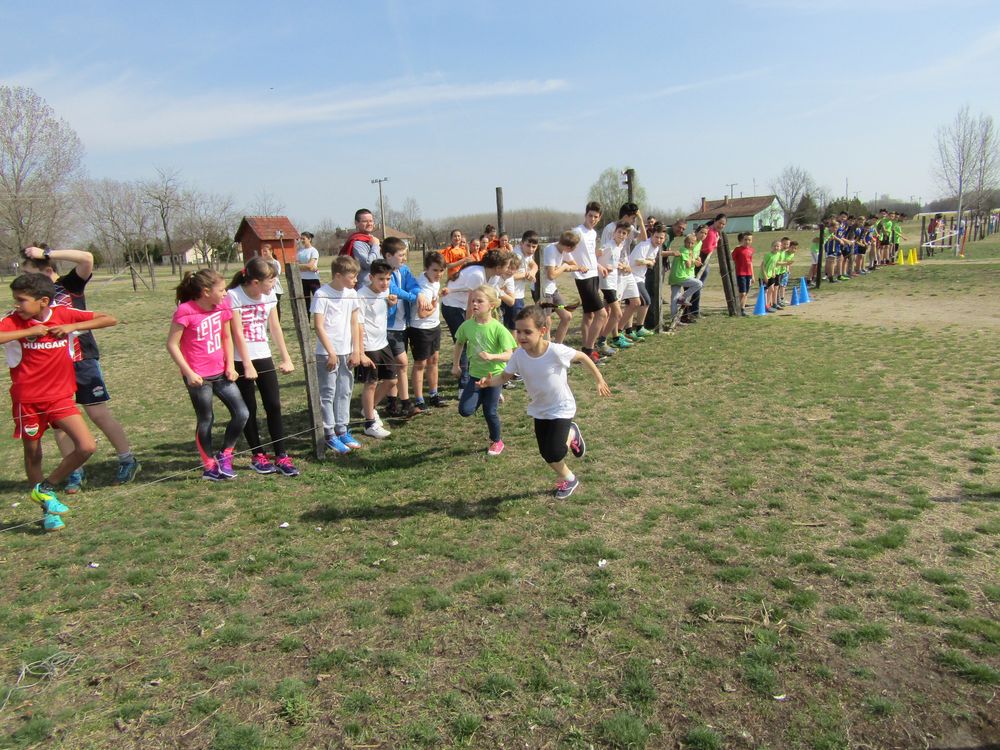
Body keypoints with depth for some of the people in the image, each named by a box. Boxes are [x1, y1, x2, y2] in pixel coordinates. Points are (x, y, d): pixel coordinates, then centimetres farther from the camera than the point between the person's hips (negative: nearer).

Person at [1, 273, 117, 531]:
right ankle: (48, 509, 31)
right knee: (32, 454, 11)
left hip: (60, 396, 1)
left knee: (87, 447, -11)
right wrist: (28, 331, -24)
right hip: (27, 400, -1)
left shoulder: (64, 314, -5)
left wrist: (73, 327, -15)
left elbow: (110, 320, -6)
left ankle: (45, 488, 13)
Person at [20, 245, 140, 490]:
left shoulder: (70, 284, -4)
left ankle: (128, 461, 13)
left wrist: (45, 253, -20)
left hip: (83, 360, -4)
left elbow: (87, 258, -21)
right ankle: (75, 472, 16)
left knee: (99, 414, -1)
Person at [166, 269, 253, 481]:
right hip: (198, 377, -6)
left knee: (242, 413, 2)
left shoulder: (223, 307, 1)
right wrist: (188, 373, -16)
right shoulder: (186, 311, -16)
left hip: (220, 373, 6)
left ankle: (225, 456, 20)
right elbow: (172, 344, -12)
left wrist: (230, 365, 3)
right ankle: (210, 466, 24)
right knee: (206, 420, 7)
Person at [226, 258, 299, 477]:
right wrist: (247, 366, -17)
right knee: (249, 409, 5)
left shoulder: (270, 295, 0)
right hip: (240, 360, -4)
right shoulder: (233, 296, -15)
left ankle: (281, 457, 7)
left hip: (263, 357, 4)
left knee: (274, 406, 0)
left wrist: (286, 358, 6)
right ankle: (257, 456, 18)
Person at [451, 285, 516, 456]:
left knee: (489, 411, 2)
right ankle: (482, 398, 26)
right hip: (475, 374, 4)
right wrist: (455, 365, 14)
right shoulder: (467, 325, -8)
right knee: (465, 410, -8)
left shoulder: (498, 329, -20)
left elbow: (508, 355, -23)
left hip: (494, 375, -3)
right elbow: (459, 343, 12)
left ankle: (497, 442, 29)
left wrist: (492, 356, -39)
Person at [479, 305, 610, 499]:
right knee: (546, 454, 11)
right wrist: (490, 381, -33)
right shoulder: (519, 355, -17)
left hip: (561, 408, -5)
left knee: (554, 453, -15)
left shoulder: (556, 351, -28)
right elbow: (505, 376, -11)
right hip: (539, 410, 5)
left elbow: (582, 357, -13)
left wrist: (599, 380, -4)